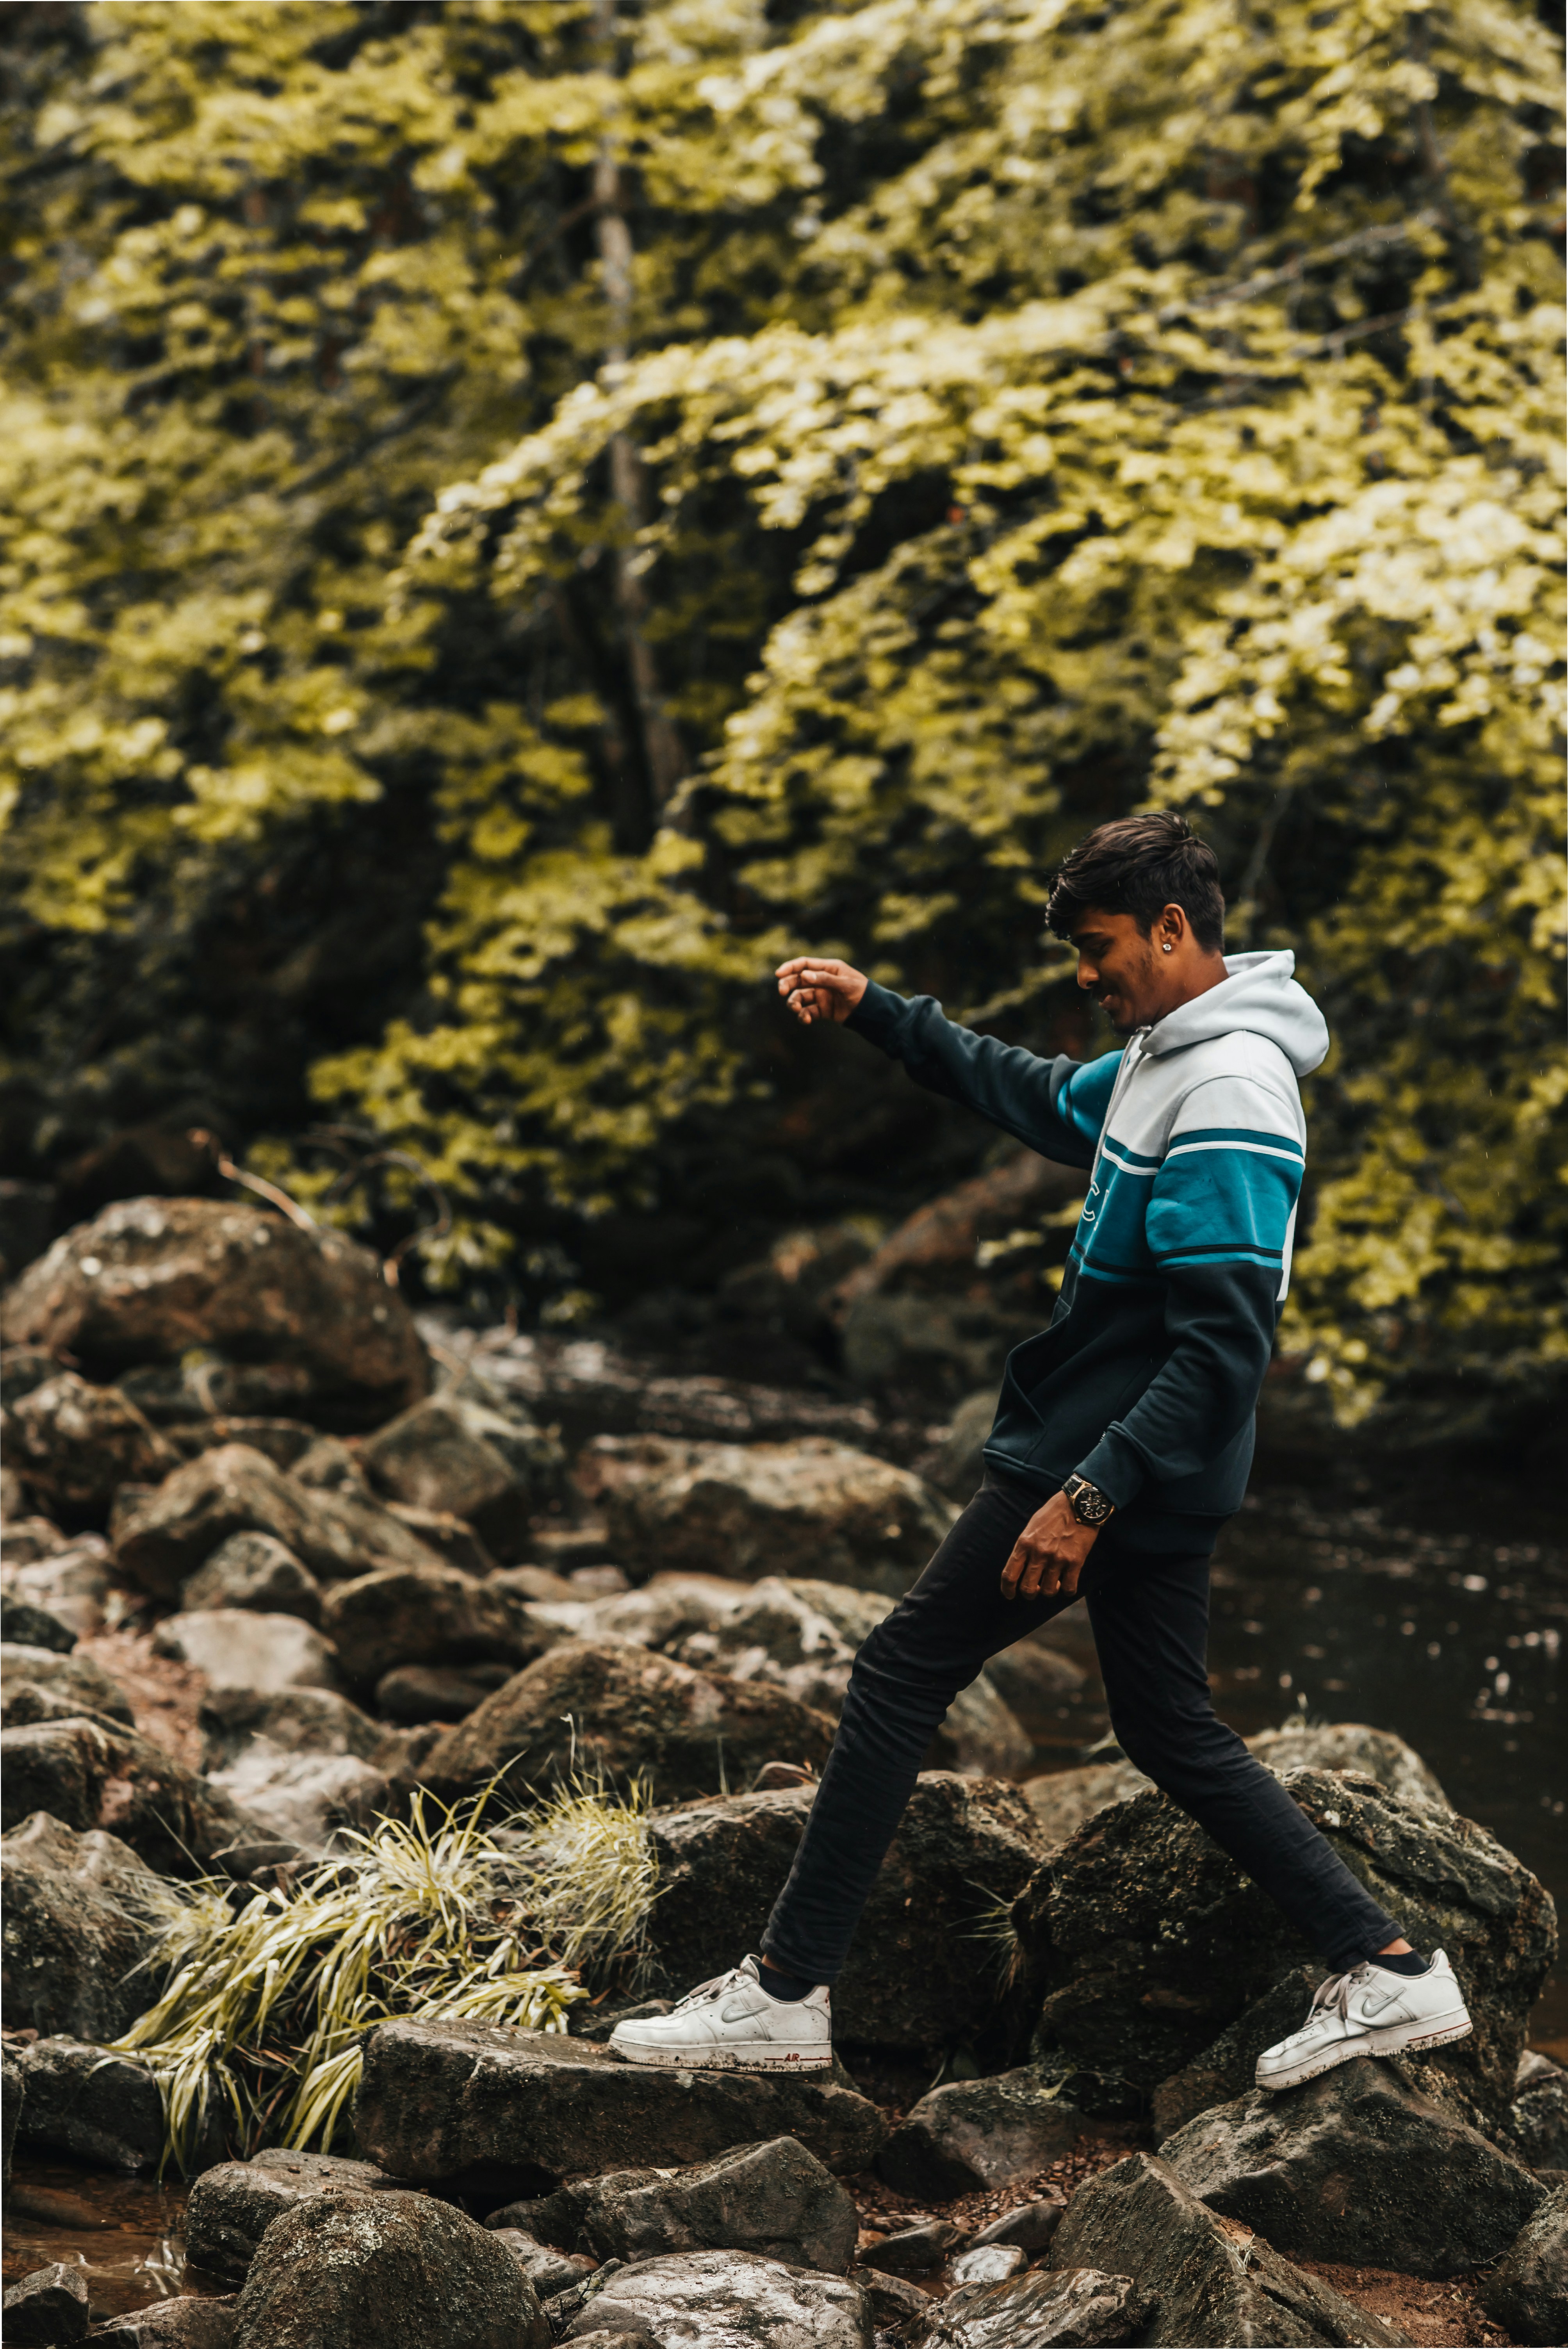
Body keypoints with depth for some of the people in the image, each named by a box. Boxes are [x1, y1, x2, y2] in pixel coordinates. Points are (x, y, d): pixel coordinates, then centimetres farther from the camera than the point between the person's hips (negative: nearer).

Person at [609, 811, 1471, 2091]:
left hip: (1112, 1469, -10)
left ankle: (785, 1996, 3)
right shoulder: (1165, 1058, 11)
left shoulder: (1228, 1093, -20)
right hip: (1154, 1480, 10)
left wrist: (1091, 1495, -27)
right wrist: (875, 1009, 24)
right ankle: (1390, 1971, 13)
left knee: (899, 1676, -2)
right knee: (1173, 1731, 15)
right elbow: (1044, 1098, 31)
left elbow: (1224, 1343, -25)